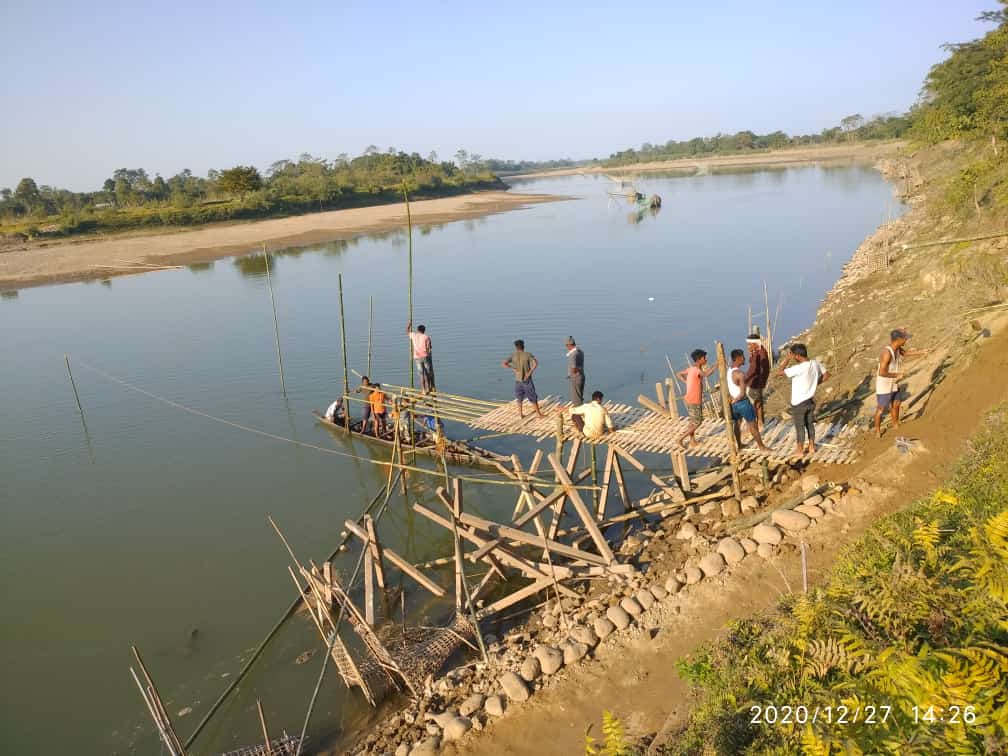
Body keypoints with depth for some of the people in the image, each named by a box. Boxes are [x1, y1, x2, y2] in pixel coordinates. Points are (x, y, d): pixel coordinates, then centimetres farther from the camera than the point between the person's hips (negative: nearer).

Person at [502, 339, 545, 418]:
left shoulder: (513, 355, -2)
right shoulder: (528, 354, -8)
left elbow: (504, 363, -11)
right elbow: (536, 363, -23)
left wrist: (514, 369, -7)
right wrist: (529, 373, -15)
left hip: (518, 380, 2)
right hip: (527, 380, -2)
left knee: (519, 397, 19)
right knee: (533, 397, 8)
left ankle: (520, 414, 21)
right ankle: (539, 413, 12)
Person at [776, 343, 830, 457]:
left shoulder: (798, 368, -28)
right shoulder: (816, 363, -5)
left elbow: (779, 372, -25)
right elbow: (826, 375, 9)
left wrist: (787, 359, -20)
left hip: (799, 402, -7)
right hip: (811, 400, 7)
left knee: (799, 426, 8)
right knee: (810, 424, 20)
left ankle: (800, 450, 19)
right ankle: (812, 447, 30)